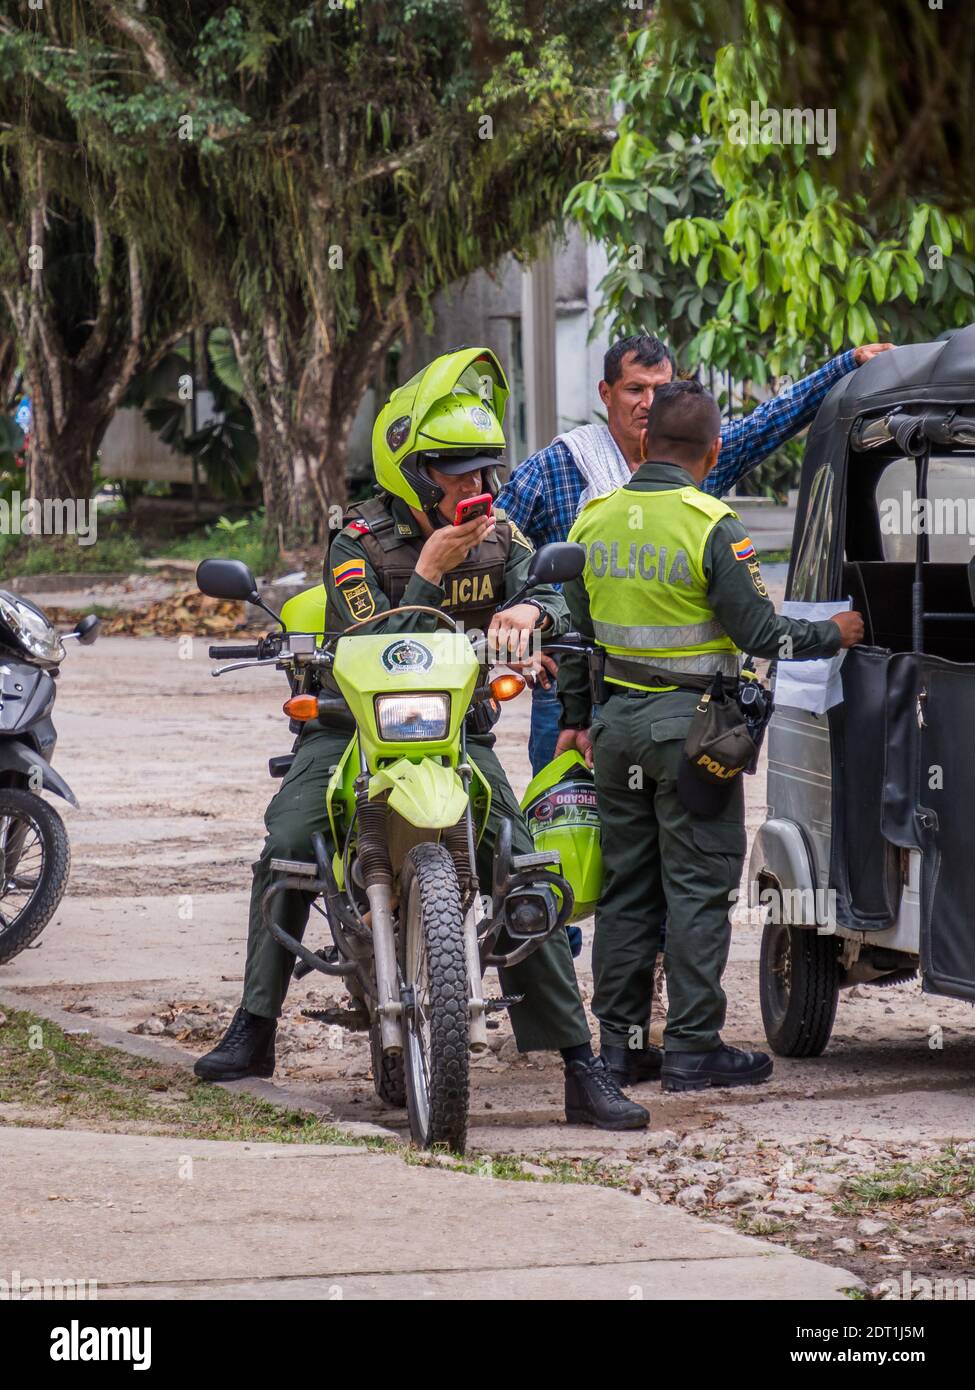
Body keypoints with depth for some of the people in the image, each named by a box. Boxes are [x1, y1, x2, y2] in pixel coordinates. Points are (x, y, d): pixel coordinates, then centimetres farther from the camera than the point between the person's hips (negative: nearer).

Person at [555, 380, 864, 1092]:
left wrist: (577, 718, 23)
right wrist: (834, 633, 2)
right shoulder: (710, 526, -14)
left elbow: (575, 632, 12)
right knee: (698, 888, -1)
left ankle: (620, 1041, 13)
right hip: (691, 725, -6)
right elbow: (758, 632, -15)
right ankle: (694, 1047, -2)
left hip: (618, 720, 6)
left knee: (626, 886, 11)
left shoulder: (596, 520, 5)